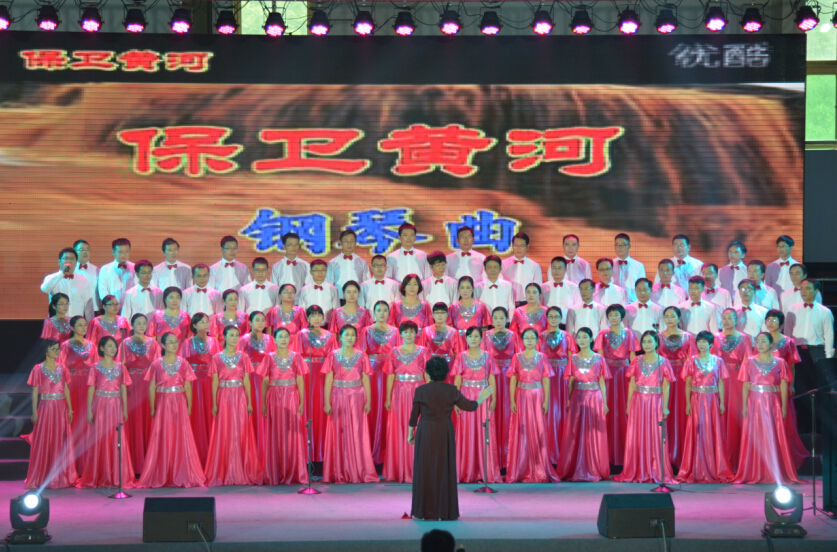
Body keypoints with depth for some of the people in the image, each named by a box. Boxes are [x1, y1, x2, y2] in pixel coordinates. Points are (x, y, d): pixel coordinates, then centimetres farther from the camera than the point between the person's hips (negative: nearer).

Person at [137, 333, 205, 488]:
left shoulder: (183, 363, 4)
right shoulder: (156, 364, 1)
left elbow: (188, 386, 4)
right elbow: (152, 388, 2)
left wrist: (189, 407, 0)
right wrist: (152, 408, -2)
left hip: (179, 404, 1)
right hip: (162, 404, -1)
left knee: (181, 438, -1)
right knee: (162, 439, 0)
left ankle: (181, 476, 7)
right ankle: (160, 477, 8)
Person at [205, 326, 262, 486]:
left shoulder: (243, 357, 7)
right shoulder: (216, 358, 4)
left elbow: (246, 381, 6)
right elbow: (215, 382, 2)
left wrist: (249, 402, 0)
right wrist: (214, 404, -4)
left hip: (240, 398, 1)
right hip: (223, 398, -1)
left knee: (241, 434, 0)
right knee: (223, 435, -1)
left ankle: (242, 472, 5)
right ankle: (224, 474, 4)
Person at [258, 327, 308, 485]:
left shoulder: (296, 357, 6)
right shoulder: (269, 358, 6)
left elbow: (300, 381, 3)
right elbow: (264, 382, 5)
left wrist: (301, 403, -4)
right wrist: (263, 404, -1)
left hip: (292, 398, 0)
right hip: (274, 399, 0)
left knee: (293, 435, -1)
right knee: (275, 437, 1)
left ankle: (293, 474, 5)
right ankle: (276, 475, 6)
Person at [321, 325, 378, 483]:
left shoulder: (361, 356, 7)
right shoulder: (333, 356, 4)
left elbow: (365, 379, 5)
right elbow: (328, 380, 1)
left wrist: (368, 401, -3)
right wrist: (327, 402, -7)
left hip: (357, 398, 1)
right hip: (338, 397, -1)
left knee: (357, 433, 0)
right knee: (338, 434, 0)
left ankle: (359, 472, 5)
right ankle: (340, 474, 5)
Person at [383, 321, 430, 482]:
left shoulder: (423, 351, 5)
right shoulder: (394, 352, 8)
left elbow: (427, 375, 2)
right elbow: (390, 376, 6)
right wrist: (388, 398, 1)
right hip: (399, 394, 1)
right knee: (399, 431, 1)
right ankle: (400, 471, 6)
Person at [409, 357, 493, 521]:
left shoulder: (421, 390, -5)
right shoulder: (451, 390, -3)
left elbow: (414, 415, -1)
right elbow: (469, 406, 3)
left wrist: (410, 433, 13)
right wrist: (482, 398, 21)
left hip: (425, 433, -1)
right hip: (445, 433, 1)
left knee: (425, 470, 4)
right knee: (445, 470, 7)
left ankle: (425, 511, 5)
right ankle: (445, 511, 9)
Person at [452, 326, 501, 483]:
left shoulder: (487, 357, 6)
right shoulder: (461, 357, 4)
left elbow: (492, 379, 4)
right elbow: (457, 380, 2)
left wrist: (494, 399, -5)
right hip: (467, 397, 0)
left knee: (485, 433, -1)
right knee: (467, 433, 1)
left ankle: (486, 471, 5)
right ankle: (467, 472, 7)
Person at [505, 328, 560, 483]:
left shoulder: (542, 358, 5)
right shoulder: (517, 358, 6)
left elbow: (546, 381, 2)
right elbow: (513, 381, 3)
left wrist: (546, 401, -6)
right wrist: (512, 400, -5)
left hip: (537, 397, 0)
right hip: (521, 397, 0)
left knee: (538, 433, -2)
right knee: (521, 433, 0)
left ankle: (540, 471, 3)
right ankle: (521, 471, 5)